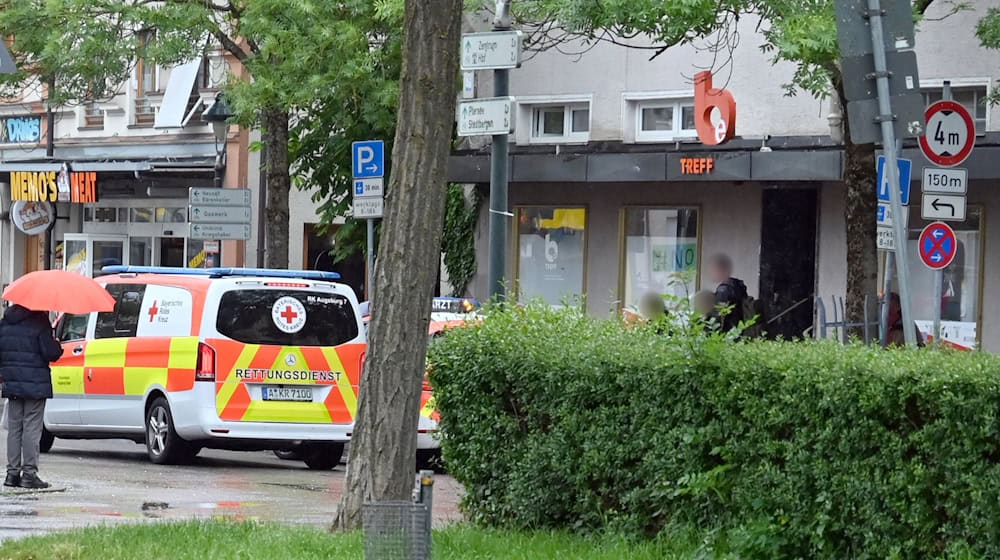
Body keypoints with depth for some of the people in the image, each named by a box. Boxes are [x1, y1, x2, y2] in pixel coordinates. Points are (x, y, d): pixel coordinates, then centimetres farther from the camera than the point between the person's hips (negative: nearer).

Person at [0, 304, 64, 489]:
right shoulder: (39, 322, -12)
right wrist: (58, 346, 6)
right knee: (32, 428, -3)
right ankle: (29, 473, -5)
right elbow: (50, 353, -15)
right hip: (35, 384, -6)